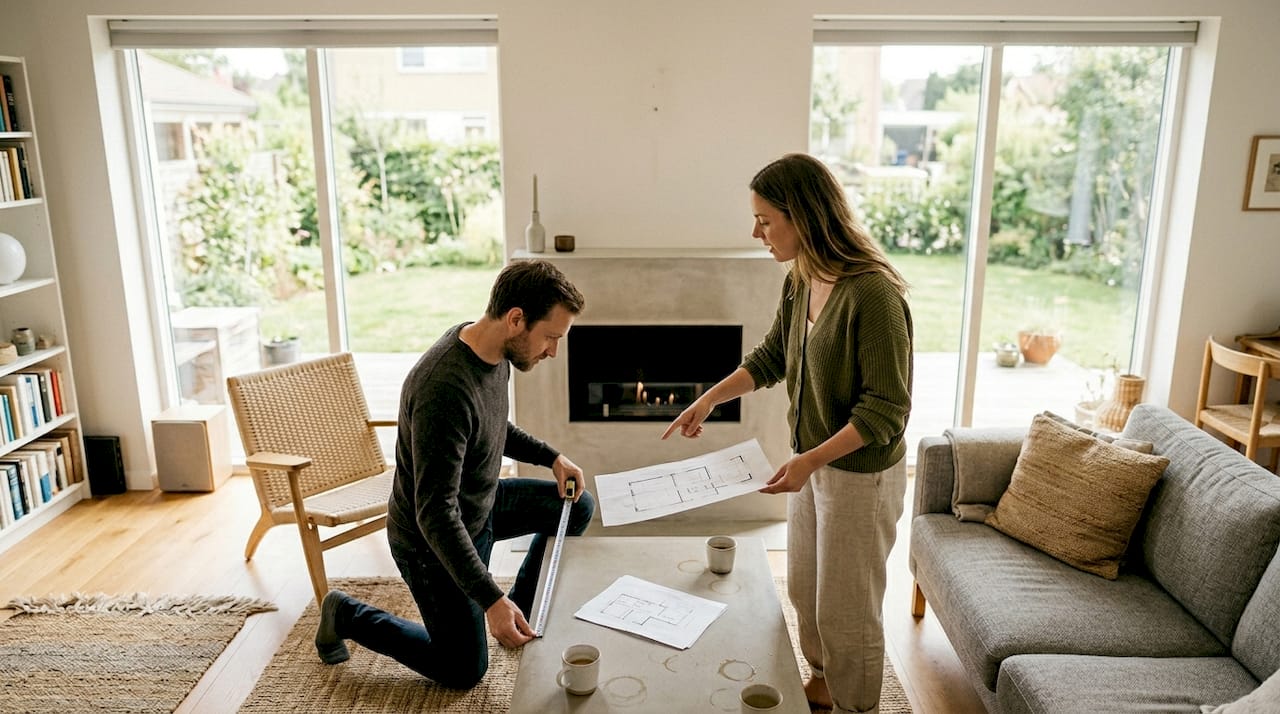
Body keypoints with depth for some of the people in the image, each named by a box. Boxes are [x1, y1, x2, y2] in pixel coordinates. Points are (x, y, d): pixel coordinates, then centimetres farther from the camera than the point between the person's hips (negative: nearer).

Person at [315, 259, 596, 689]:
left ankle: (523, 610, 24)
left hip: (481, 503, 8)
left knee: (578, 507, 9)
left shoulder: (494, 351, -10)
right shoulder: (445, 389, -38)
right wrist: (490, 601, -36)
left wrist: (552, 457, 2)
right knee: (464, 671, 6)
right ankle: (345, 615, 20)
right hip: (432, 539, -8)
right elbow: (435, 515, -36)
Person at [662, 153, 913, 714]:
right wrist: (709, 400, 8)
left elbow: (887, 408, -25)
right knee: (804, 588, 24)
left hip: (860, 473, -8)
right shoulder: (800, 281, -2)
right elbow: (772, 357, 13)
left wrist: (812, 460, -30)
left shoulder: (873, 293, -27)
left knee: (846, 607, 10)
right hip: (813, 461, 8)